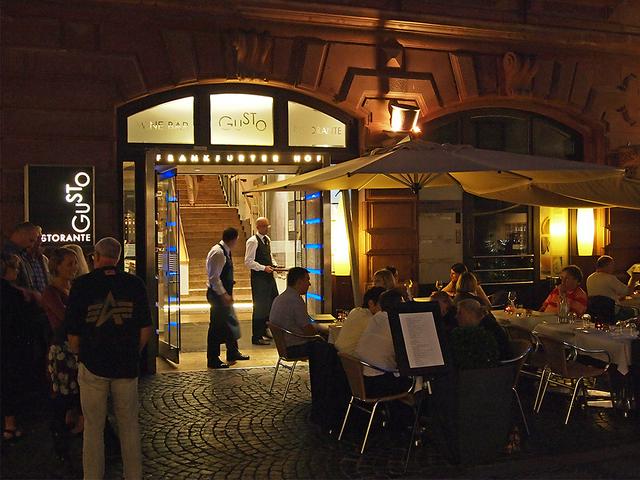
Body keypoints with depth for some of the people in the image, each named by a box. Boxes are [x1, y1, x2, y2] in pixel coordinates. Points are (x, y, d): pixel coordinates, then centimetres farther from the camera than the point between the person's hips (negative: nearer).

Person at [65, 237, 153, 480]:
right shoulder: (135, 284, -2)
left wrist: (80, 355, 13)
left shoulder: (82, 284, -7)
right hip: (127, 365, 2)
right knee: (129, 425, 14)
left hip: (93, 364, -2)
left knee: (93, 427, 10)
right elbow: (146, 328, 0)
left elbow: (72, 332, -4)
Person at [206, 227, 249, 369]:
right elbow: (214, 277, -23)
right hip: (217, 294, -10)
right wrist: (223, 294, -24)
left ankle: (233, 353, 33)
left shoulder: (225, 251, 10)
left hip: (223, 293, 10)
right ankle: (213, 360, 7)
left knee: (231, 322, 19)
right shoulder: (218, 252, -20)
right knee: (217, 327, -2)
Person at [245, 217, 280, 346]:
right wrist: (264, 268, -21)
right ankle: (257, 337, 5)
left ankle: (264, 331, 29)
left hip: (269, 275, 9)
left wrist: (275, 265, 7)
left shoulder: (267, 239, 13)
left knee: (274, 304, 13)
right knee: (260, 306, -4)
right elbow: (248, 261, -17)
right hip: (258, 277, -9)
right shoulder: (252, 241, -13)